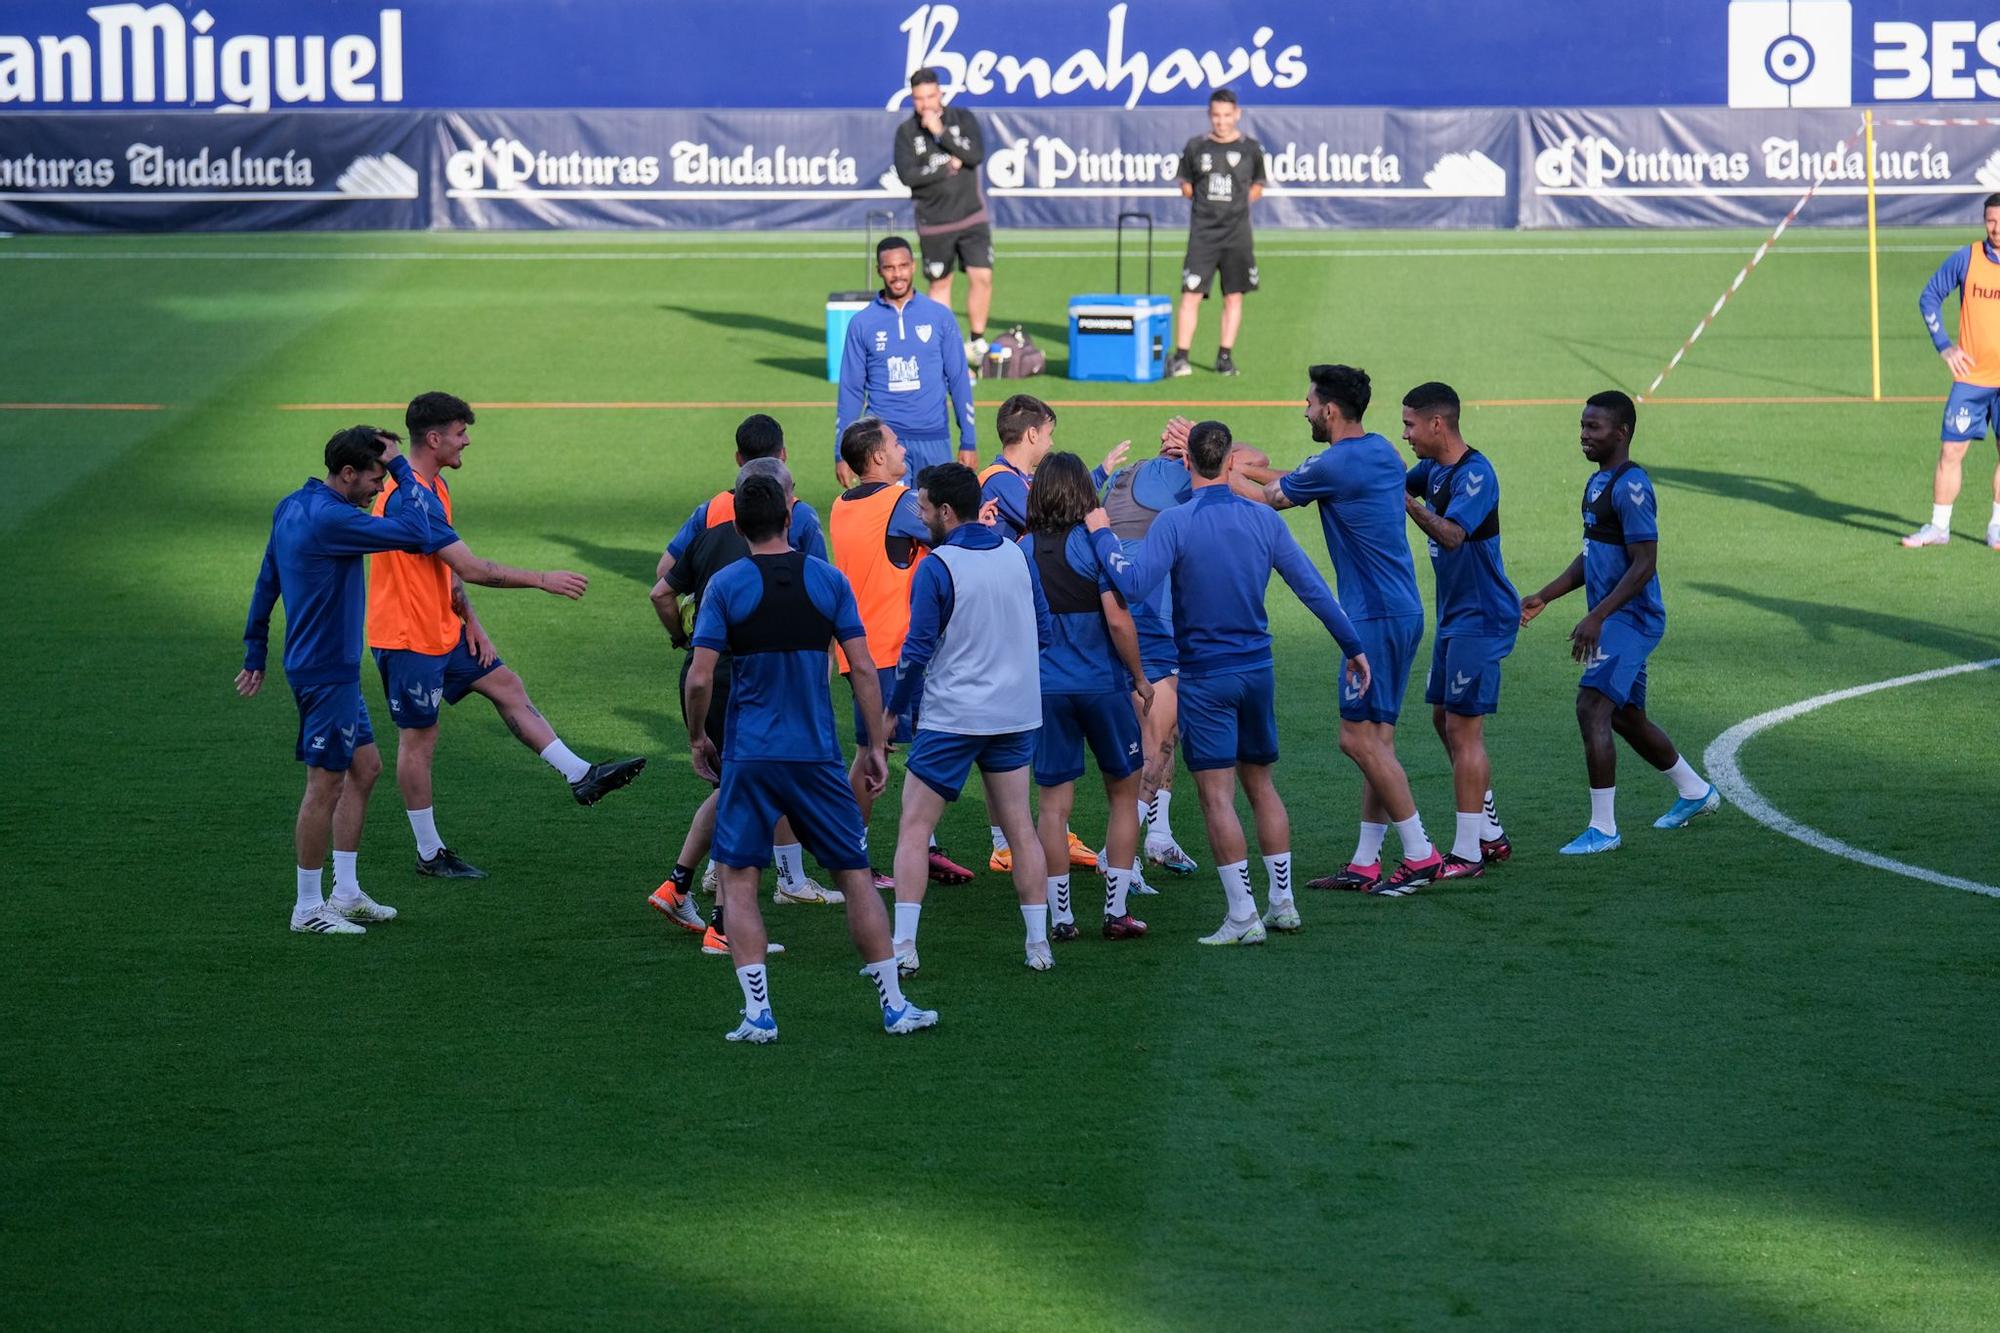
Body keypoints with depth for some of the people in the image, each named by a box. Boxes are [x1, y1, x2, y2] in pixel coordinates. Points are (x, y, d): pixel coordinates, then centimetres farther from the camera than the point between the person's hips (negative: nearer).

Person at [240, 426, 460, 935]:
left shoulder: (291, 508, 8)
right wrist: (401, 467, -15)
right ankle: (308, 908, 6)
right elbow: (418, 532, -26)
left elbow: (266, 583, 17)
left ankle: (345, 893, 22)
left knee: (365, 767, 17)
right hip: (327, 672, -11)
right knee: (325, 785, -2)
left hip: (335, 668, 11)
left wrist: (256, 655, 24)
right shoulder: (330, 519, -23)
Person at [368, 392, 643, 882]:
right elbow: (471, 569, -25)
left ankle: (580, 776, 11)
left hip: (443, 631, 10)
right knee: (418, 739, 0)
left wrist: (471, 624, 7)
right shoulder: (408, 497, -25)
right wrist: (542, 580, -18)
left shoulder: (432, 488, 9)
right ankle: (430, 854, 8)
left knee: (507, 686, 9)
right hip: (408, 637, -10)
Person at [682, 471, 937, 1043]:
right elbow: (863, 669, -1)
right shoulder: (828, 579, 1)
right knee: (854, 875, 10)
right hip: (818, 755, 2)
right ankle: (894, 1005, 12)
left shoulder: (726, 585, -4)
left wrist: (697, 739, 8)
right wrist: (875, 745, 7)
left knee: (738, 880, 7)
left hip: (749, 757, -2)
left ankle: (758, 1013, -4)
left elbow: (700, 678, -8)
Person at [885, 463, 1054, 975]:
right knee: (1020, 827, 12)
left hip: (951, 719, -5)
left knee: (914, 830, 2)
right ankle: (1039, 945, 10)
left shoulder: (936, 568, -14)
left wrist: (893, 712, -2)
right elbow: (1042, 631, 12)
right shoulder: (1016, 556, 4)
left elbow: (917, 652, -14)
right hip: (1016, 715, 5)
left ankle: (903, 947, -5)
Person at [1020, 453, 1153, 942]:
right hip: (1102, 684, -2)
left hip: (1045, 690, 2)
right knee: (1124, 794, 12)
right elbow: (1117, 620, -13)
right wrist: (1140, 678, -3)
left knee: (1054, 803, 6)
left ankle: (1060, 916, 3)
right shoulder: (1096, 544, -9)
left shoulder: (1021, 551, 1)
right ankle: (1116, 910, 8)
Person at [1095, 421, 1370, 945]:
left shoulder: (1175, 523, -12)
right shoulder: (1263, 519, 1)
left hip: (1205, 675, -5)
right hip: (1257, 667, 5)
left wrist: (1102, 535, -7)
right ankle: (1283, 902, 19)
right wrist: (1352, 647, 12)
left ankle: (1243, 916, -6)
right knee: (1261, 783, 17)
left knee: (1217, 793, -3)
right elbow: (1312, 587, 3)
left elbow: (1133, 585, -21)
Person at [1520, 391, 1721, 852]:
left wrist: (1596, 618, -26)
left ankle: (1603, 828, -13)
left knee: (1592, 708, -17)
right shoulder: (1598, 483, 14)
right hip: (1615, 621, 10)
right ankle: (1696, 793, 38)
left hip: (1630, 619, -10)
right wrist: (1544, 598, 16)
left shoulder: (1631, 487, -18)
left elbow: (1644, 565, -22)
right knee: (1626, 716, 20)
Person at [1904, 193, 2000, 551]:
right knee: (1950, 452, 0)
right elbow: (1930, 297, 8)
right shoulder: (1965, 259, -2)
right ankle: (1938, 526, 9)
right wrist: (1944, 345, 0)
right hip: (1970, 376, 0)